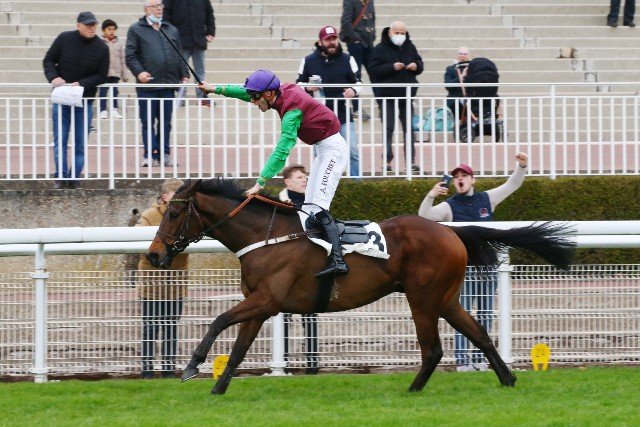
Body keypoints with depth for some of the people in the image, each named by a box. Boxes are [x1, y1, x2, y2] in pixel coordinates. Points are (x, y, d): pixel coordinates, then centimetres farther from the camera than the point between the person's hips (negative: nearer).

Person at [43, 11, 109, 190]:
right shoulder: (64, 39, -5)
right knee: (60, 140, -2)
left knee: (80, 142, 2)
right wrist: (53, 77, -17)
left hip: (85, 101, 0)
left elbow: (101, 76, -3)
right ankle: (61, 177, 3)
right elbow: (48, 60, 2)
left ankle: (75, 178, 9)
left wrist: (81, 84, -17)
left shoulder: (101, 48, -5)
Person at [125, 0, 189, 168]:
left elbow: (179, 56, 19)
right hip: (147, 85, -4)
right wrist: (139, 72, -17)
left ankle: (164, 154, 13)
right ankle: (150, 155, 2)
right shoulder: (136, 29, 3)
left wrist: (184, 75, 9)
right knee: (148, 122, -1)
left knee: (165, 122, 7)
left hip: (168, 84, 4)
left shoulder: (171, 30, 18)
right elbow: (130, 56, -3)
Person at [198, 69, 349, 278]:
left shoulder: (292, 109, -25)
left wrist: (260, 182, -29)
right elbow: (246, 92, 20)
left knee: (319, 206, -21)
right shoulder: (284, 91, 2)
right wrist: (215, 89, 23)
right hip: (324, 150, 11)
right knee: (309, 205, 8)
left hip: (332, 148, -11)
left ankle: (337, 260, -33)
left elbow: (281, 151, -28)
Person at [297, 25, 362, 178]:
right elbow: (299, 84, 11)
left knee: (352, 151, -7)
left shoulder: (347, 60, 3)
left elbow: (358, 81, 12)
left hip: (343, 114, 0)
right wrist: (307, 87, -13)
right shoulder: (309, 61, 2)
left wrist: (353, 90, -11)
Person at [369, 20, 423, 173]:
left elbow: (420, 64, 17)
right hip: (387, 95, -4)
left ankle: (411, 161, 9)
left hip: (406, 94, 4)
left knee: (409, 129, 6)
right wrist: (392, 67, -22)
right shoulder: (380, 49, -5)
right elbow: (374, 70, -12)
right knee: (388, 129, -3)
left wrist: (416, 66, -6)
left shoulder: (410, 47, 9)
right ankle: (387, 161, 1)